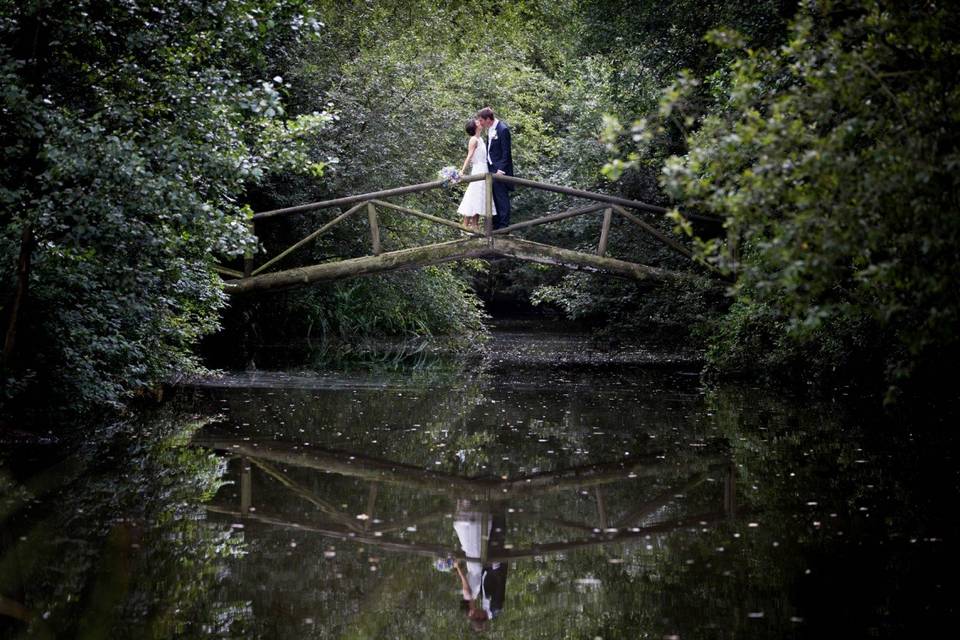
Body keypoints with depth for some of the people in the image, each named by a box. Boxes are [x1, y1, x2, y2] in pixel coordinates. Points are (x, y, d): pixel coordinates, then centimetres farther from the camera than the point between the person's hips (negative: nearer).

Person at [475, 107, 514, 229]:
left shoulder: (503, 129, -17)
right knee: (495, 197, 13)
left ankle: (504, 226, 0)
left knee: (502, 197, -4)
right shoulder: (490, 129, 8)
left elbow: (506, 152, -17)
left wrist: (501, 169, -18)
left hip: (500, 169, -9)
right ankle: (496, 225, 19)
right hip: (491, 168, 9)